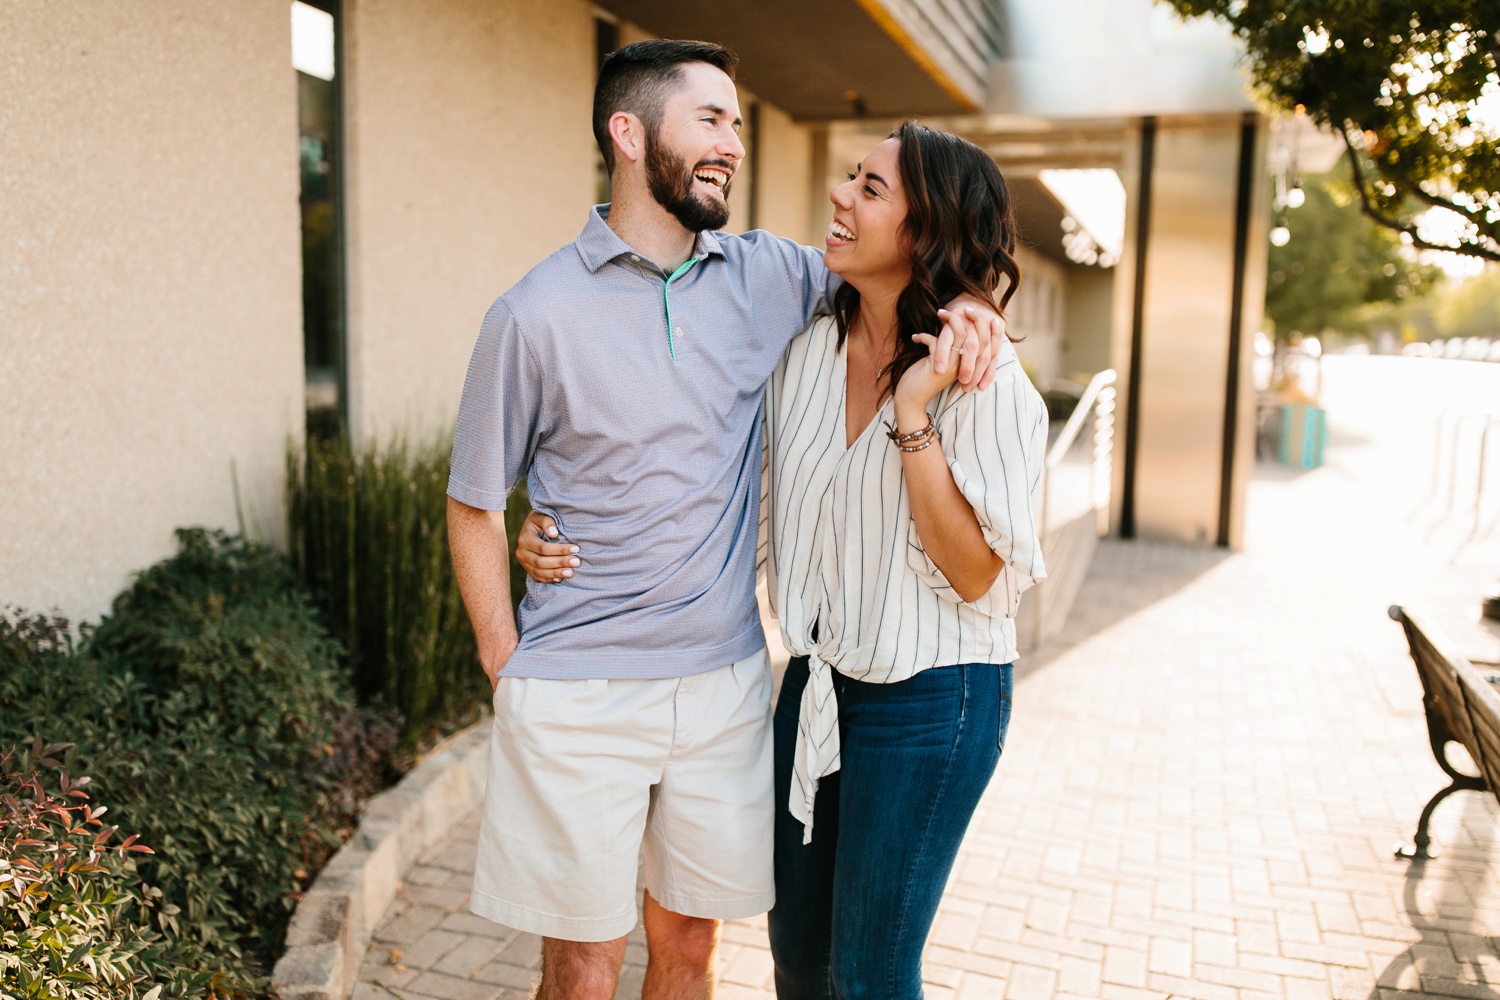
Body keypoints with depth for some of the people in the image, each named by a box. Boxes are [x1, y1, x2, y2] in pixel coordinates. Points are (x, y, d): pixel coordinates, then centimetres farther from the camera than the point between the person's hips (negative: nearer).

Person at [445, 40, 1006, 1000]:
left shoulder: (766, 275, 2)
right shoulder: (536, 314, -8)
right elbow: (475, 508, -1)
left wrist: (960, 300, -4)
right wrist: (510, 673, -5)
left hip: (725, 682, 4)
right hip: (578, 698, -3)